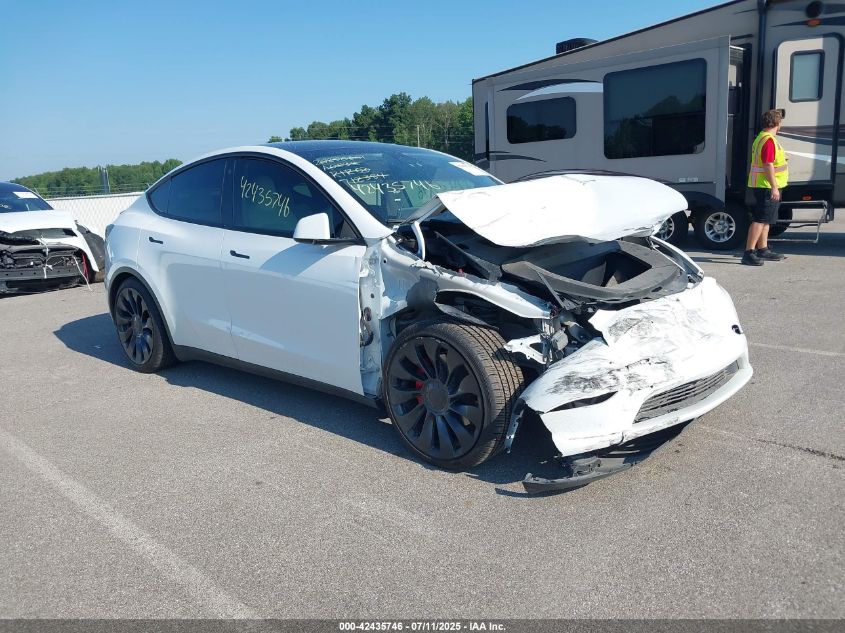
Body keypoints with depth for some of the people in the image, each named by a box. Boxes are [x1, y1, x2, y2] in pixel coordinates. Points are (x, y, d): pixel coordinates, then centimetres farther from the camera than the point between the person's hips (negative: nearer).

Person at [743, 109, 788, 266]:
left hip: (763, 186, 11)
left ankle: (763, 250, 24)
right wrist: (774, 187, -24)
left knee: (765, 219, 16)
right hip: (767, 186, -11)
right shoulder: (769, 140, -16)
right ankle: (748, 253, -15)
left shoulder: (762, 137, 17)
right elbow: (768, 165, -23)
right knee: (761, 219, -12)